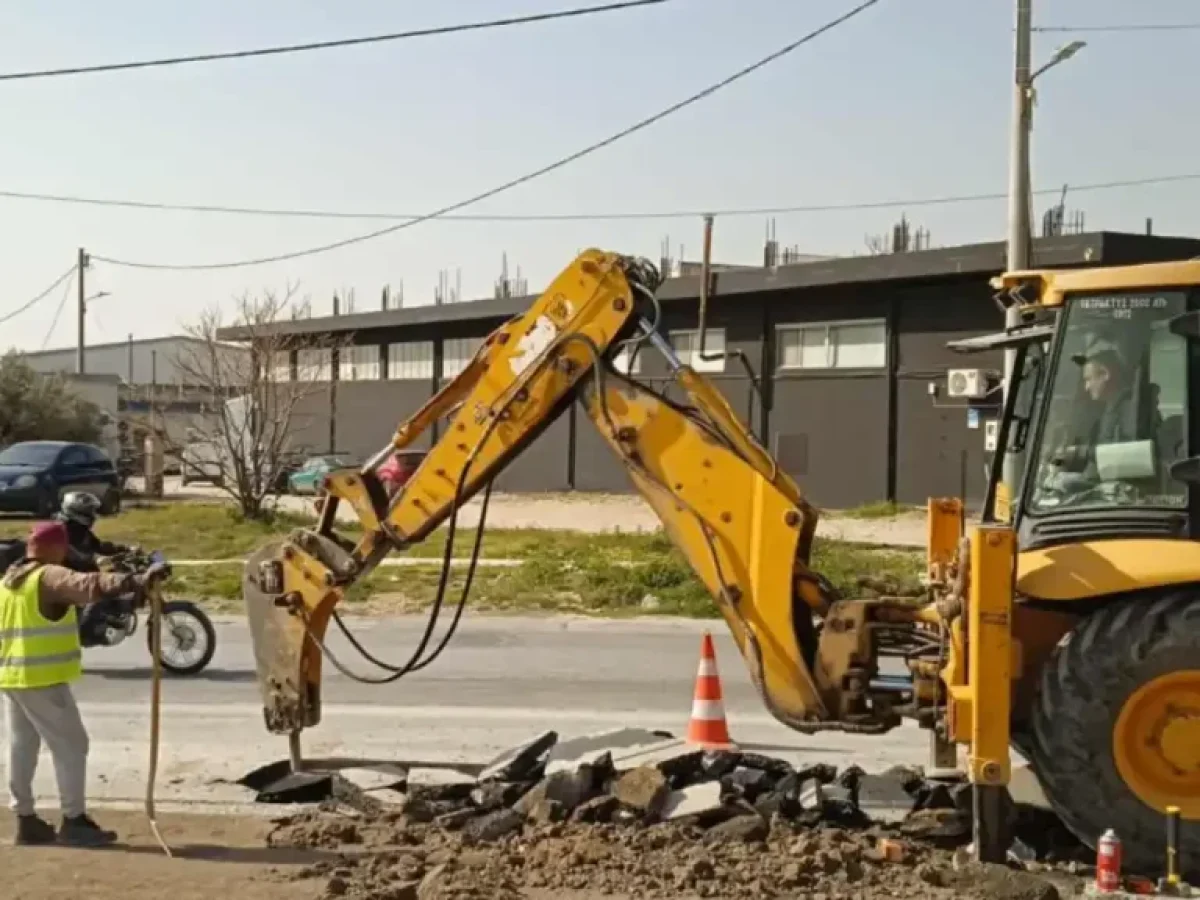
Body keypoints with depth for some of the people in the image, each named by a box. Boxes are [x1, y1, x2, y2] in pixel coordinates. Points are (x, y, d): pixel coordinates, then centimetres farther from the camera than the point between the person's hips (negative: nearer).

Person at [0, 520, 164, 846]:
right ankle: (74, 821, -1)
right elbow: (89, 586, -29)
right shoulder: (49, 578, -12)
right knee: (70, 746, -2)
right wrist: (138, 581, -39)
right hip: (43, 679, -9)